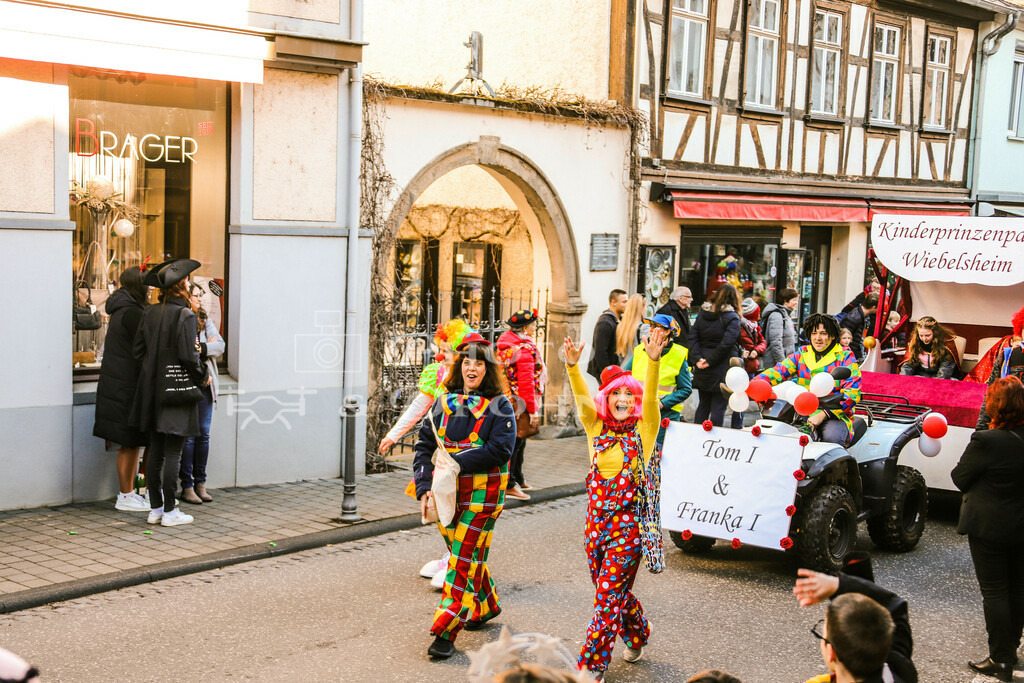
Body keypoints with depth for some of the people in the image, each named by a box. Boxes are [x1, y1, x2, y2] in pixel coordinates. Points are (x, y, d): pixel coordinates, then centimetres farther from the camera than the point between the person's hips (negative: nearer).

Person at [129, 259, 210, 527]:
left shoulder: (150, 313, 5)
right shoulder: (186, 316, -14)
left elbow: (139, 350, 7)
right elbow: (188, 356, -18)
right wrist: (203, 377, -1)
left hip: (152, 388, 6)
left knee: (156, 451, 12)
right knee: (173, 453, -1)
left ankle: (155, 508, 17)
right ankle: (169, 512, 4)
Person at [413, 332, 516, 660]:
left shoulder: (499, 406, -5)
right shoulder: (444, 402, 7)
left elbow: (499, 450, -16)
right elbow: (425, 446, 4)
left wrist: (455, 462, -21)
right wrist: (425, 488, -8)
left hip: (481, 495, -5)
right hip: (448, 494, 5)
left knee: (464, 558, -7)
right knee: (464, 552, 16)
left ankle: (445, 632, -6)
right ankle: (487, 605, 39)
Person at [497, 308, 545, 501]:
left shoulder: (505, 345, 10)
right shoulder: (525, 349, -19)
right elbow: (526, 382, -22)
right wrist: (533, 410, -19)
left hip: (508, 400, 9)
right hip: (520, 404, -9)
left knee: (518, 442, 20)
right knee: (515, 443, -3)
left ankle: (517, 479, 32)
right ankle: (509, 485, 1)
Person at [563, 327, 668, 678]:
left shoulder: (643, 431, -3)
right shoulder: (597, 428, 5)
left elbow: (651, 397, -19)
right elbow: (582, 397, -11)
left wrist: (653, 360, -36)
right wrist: (572, 366, -30)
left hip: (628, 522, -4)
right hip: (596, 518, 4)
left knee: (608, 595, -6)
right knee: (613, 590, 17)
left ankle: (592, 665, 1)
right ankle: (637, 636, 43)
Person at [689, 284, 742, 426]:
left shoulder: (703, 313, 7)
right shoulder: (732, 318, -10)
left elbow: (693, 336, 1)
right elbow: (727, 343, -19)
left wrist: (697, 358, -5)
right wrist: (710, 360, -13)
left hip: (702, 371, 5)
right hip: (722, 370, -5)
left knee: (703, 405, 16)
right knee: (718, 408, 1)